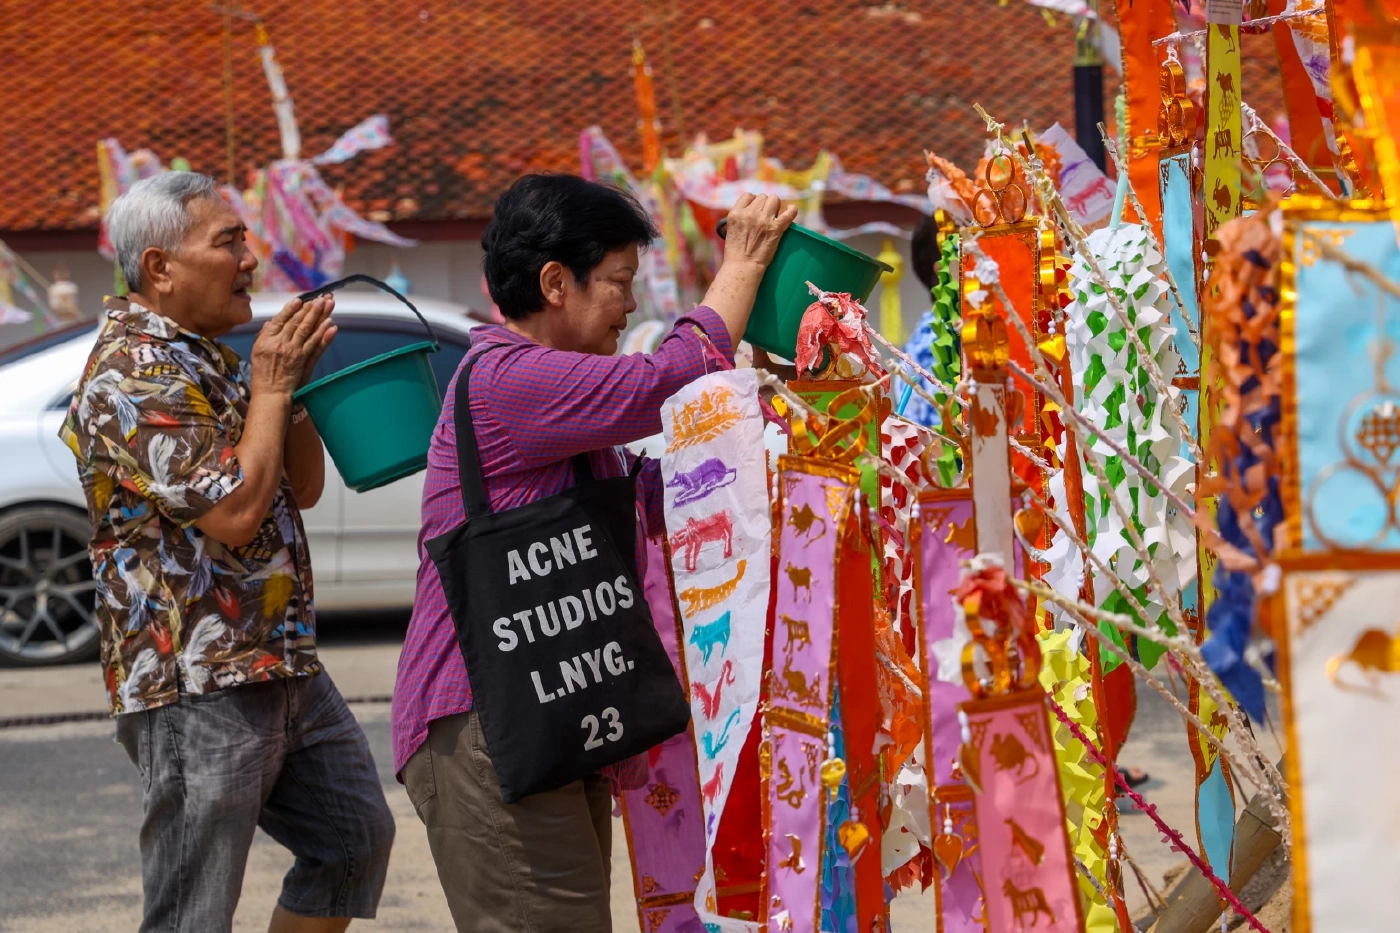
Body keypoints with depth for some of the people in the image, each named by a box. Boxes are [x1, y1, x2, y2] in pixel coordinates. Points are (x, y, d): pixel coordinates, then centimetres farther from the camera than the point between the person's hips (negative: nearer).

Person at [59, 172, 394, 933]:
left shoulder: (207, 361, 15)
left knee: (357, 838, 19)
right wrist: (271, 385, -13)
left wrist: (297, 375, 3)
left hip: (281, 668, 10)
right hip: (197, 686, -10)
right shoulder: (132, 376, -17)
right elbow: (234, 512, -25)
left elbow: (302, 489, 17)